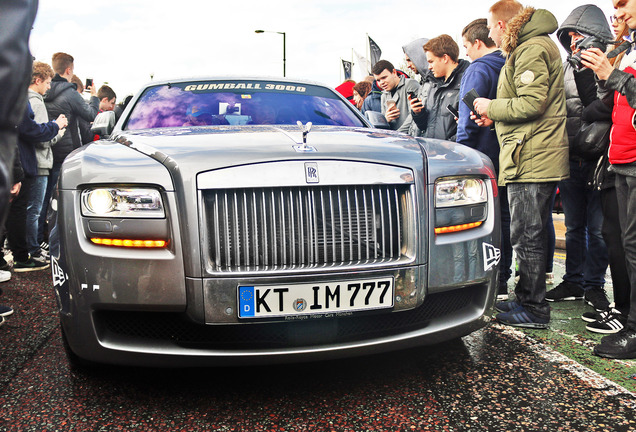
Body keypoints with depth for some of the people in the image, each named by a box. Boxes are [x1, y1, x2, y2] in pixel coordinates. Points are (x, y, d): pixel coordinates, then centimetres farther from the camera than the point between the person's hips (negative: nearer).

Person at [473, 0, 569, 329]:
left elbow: (532, 103, -22)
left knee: (526, 236, -5)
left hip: (531, 159, -11)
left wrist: (491, 107, -8)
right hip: (536, 157, 11)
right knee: (529, 235, 15)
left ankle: (534, 309, 4)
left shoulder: (531, 49, -11)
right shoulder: (527, 48, 22)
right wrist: (495, 117, 14)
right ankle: (527, 299, 25)